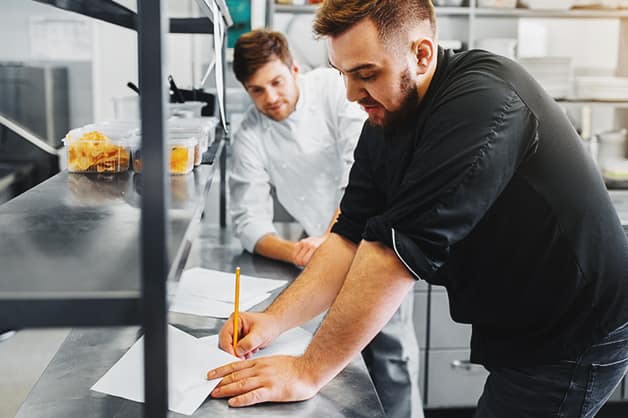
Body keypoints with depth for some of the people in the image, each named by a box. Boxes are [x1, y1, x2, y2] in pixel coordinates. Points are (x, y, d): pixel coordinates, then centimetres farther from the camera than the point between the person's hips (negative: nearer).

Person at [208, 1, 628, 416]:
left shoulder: (483, 103, -29)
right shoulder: (384, 123, -2)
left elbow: (400, 250, -32)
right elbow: (351, 237, -2)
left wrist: (309, 372, -28)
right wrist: (275, 320, -14)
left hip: (571, 344, -7)